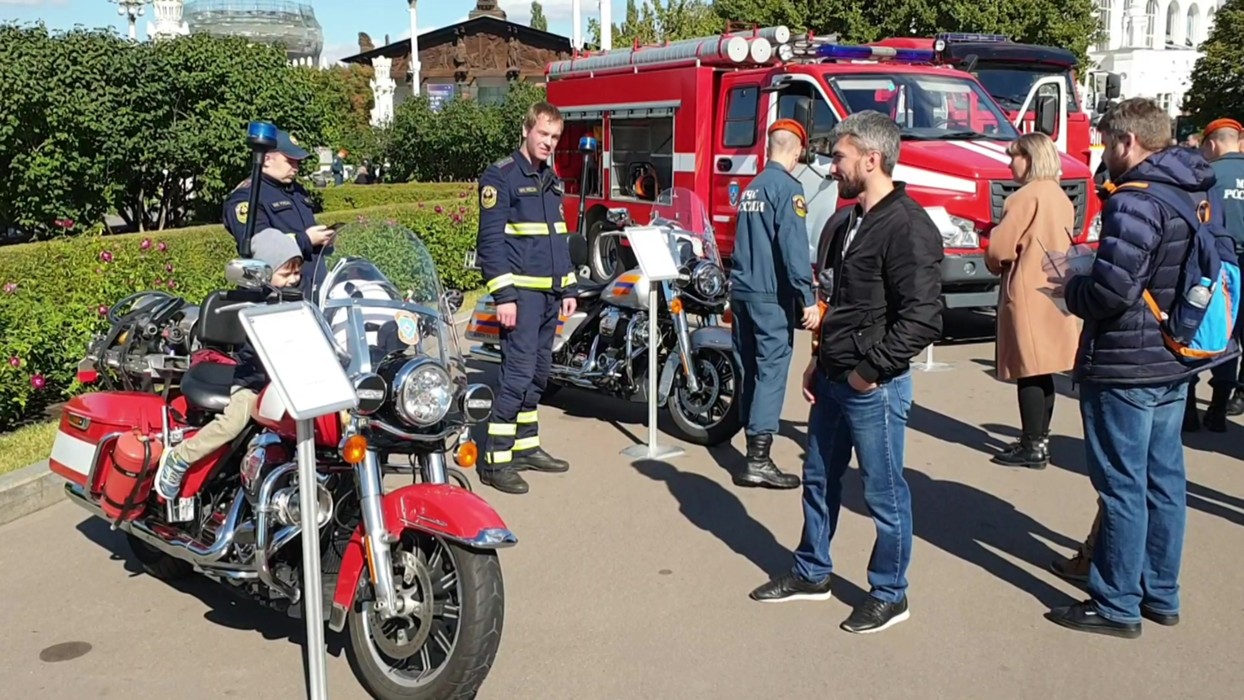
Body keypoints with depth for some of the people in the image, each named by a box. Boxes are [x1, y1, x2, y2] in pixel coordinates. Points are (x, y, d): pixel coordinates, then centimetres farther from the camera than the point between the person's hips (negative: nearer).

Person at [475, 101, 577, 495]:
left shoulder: (552, 180, 17)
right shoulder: (501, 177, -8)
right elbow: (490, 240, -13)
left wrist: (568, 288, 17)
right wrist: (503, 295, -19)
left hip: (550, 292, 8)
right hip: (520, 291, -8)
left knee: (539, 373, 12)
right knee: (518, 372, -12)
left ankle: (526, 447, 22)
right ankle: (496, 460, -7)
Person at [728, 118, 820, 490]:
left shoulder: (751, 188, 16)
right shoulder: (787, 187, -10)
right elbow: (793, 246, -19)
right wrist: (808, 298, -20)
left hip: (741, 289, 9)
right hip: (771, 295, -9)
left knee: (751, 370, 13)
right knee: (771, 372, -8)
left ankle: (755, 446, 21)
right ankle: (758, 461, -11)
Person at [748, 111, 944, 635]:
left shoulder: (908, 228, -19)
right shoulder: (853, 222, 12)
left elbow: (922, 318, -25)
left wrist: (871, 371, -18)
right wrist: (820, 360, 15)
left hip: (874, 387, -9)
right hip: (834, 380, 9)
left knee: (884, 493, 5)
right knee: (818, 479, 19)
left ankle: (889, 595, 20)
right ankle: (811, 573, 35)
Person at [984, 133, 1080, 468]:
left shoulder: (1027, 196, -14)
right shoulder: (1061, 198, 14)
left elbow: (1000, 247, -17)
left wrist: (997, 265, 5)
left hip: (1028, 295, -9)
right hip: (1055, 293, 9)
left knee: (1028, 372, -4)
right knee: (1043, 371, 14)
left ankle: (1033, 448, 0)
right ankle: (1040, 440, 22)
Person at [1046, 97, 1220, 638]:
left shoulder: (1136, 200, -19)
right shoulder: (1196, 194, 10)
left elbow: (1111, 289, -27)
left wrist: (1072, 290, -5)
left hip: (1125, 368, -9)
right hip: (1175, 366, 9)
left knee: (1122, 487, 0)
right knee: (1164, 481, 15)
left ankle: (1117, 606, 10)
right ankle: (1160, 594, 27)